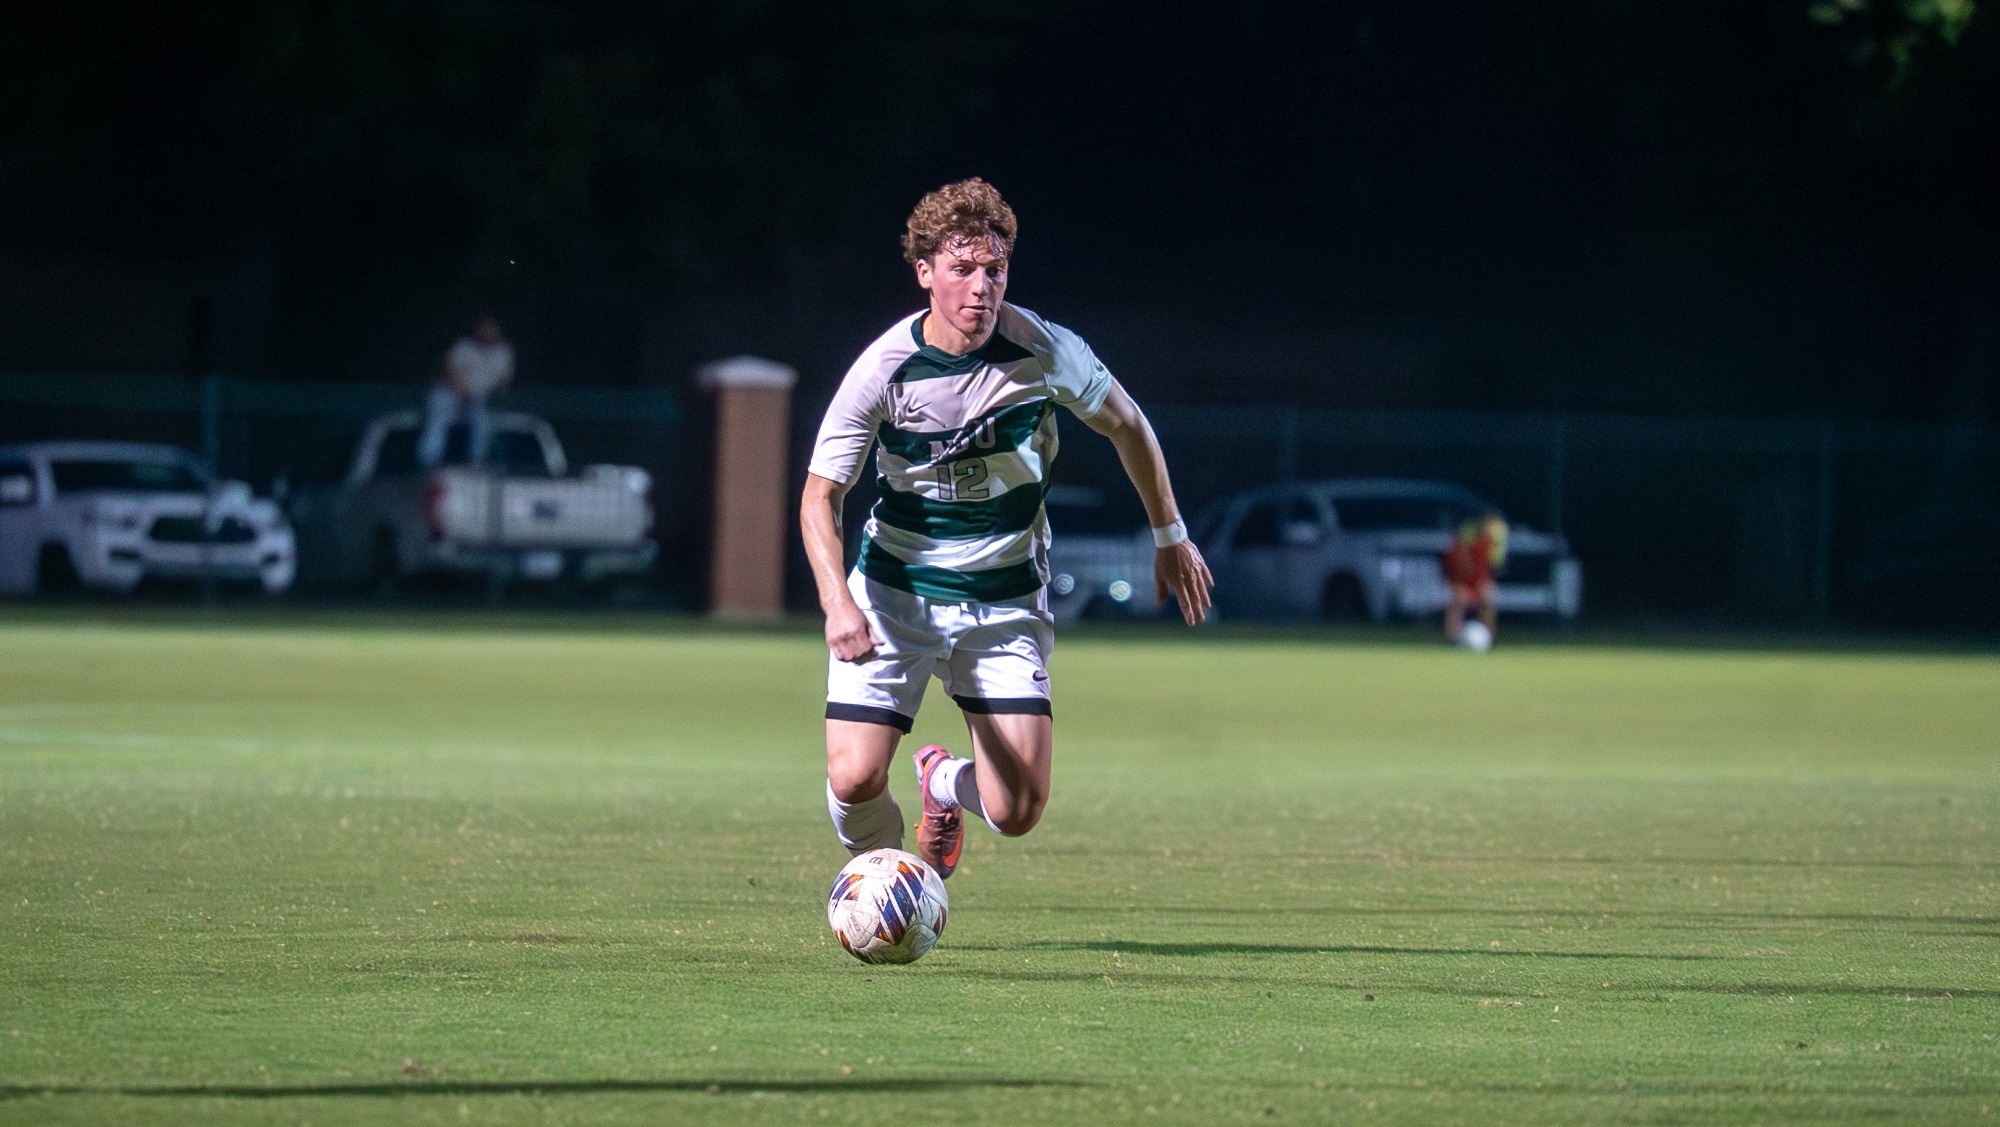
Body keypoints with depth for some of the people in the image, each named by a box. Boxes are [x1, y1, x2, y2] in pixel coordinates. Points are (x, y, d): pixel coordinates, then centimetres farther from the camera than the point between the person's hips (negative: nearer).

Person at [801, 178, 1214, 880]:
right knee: (854, 781, -15)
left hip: (1006, 600, 1)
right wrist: (837, 603, -29)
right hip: (894, 595, -1)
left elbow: (1125, 424, 7)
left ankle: (946, 783, 30)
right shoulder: (885, 369, -16)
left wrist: (1170, 537, 14)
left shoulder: (1044, 351, -13)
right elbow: (820, 498, -12)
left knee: (1017, 813, -9)